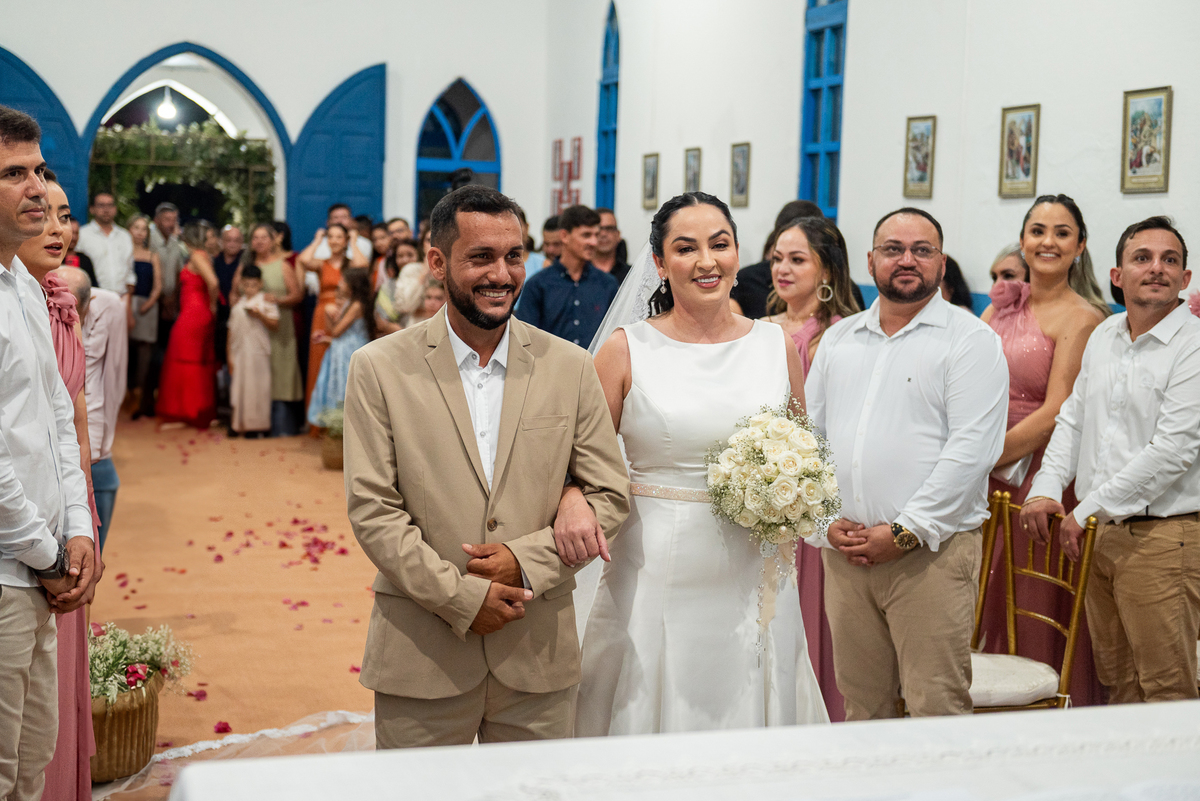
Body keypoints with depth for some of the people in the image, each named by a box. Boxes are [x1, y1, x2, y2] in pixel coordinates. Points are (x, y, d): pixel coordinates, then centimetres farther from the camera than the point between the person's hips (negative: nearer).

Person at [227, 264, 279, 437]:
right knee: (238, 385, 4)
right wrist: (229, 355, 7)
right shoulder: (238, 303, 12)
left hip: (258, 351, -4)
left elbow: (275, 326, -6)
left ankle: (257, 426, 4)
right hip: (239, 350, 4)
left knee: (257, 386, -3)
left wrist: (260, 315, -21)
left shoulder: (266, 301, 1)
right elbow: (231, 330, 11)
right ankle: (239, 424, 10)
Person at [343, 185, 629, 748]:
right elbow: (372, 508, -6)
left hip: (538, 656, 2)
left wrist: (528, 559, -11)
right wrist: (460, 596, -13)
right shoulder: (379, 368, -3)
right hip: (421, 656, -1)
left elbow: (610, 495, 4)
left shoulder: (571, 368, 3)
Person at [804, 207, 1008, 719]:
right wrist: (824, 522, 0)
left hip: (932, 552, -5)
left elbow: (971, 448, -12)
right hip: (843, 551, 5)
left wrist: (905, 533, -15)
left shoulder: (970, 340, -2)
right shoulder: (838, 340, 15)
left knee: (937, 708, -5)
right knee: (861, 703, 10)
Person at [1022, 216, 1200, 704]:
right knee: (1117, 681, 14)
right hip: (1104, 534, 7)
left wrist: (1089, 509, -14)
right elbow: (1073, 418, 20)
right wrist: (1046, 488, 4)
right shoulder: (1103, 336, 13)